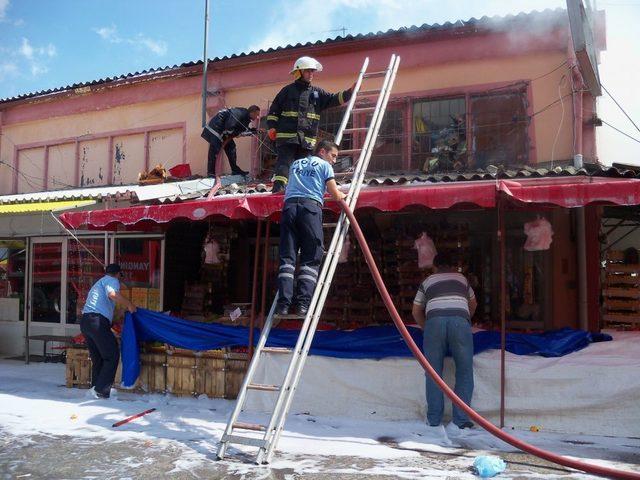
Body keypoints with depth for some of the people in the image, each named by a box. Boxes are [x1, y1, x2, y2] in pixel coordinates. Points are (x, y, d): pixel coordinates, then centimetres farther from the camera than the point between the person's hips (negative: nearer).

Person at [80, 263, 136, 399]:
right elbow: (113, 294, -18)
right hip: (98, 321, -9)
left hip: (85, 321, 9)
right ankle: (101, 390, -8)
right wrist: (129, 305, -6)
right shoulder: (112, 280, 5)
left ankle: (95, 388, 16)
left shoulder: (98, 282, 32)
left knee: (97, 358, 16)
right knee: (112, 356, -3)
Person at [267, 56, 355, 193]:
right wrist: (272, 127, -3)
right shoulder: (288, 90, 8)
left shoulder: (317, 92, 18)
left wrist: (349, 92, -3)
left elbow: (333, 99, 10)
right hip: (287, 135, -4)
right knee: (284, 161, -13)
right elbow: (274, 110, 8)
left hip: (307, 138, 4)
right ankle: (278, 186, -19)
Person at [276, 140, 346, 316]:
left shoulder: (296, 164, 31)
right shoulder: (324, 165, 16)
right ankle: (303, 302, -15)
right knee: (311, 258, -2)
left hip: (289, 206, 4)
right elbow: (335, 195, 12)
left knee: (287, 257, -2)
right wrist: (343, 195, 35)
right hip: (310, 206, -4)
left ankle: (283, 303, -14)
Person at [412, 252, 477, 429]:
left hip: (434, 320, 0)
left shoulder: (427, 281, 27)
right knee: (464, 371, 7)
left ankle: (433, 419, 9)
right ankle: (461, 419, 3)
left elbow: (416, 311, 27)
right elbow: (473, 304, 45)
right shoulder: (462, 278, 30)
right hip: (460, 320, 0)